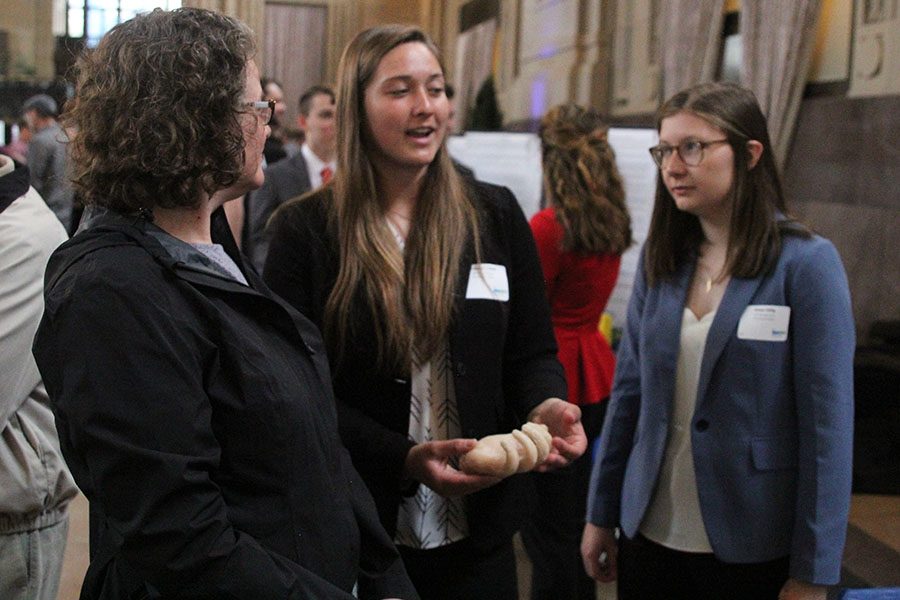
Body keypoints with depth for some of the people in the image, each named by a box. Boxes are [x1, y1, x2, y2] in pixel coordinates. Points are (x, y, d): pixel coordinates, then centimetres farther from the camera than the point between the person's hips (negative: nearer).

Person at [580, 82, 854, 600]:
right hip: (648, 536, 4)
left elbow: (827, 424, -12)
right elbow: (629, 391, 7)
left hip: (753, 552, -4)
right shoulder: (660, 259, 3)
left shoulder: (807, 264, -10)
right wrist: (601, 515, 8)